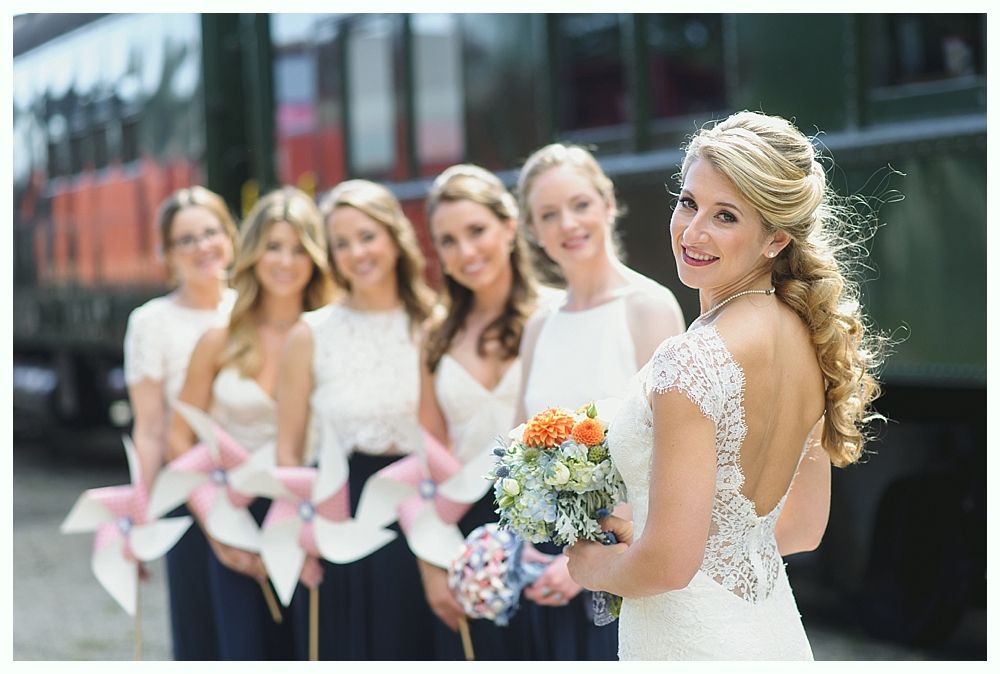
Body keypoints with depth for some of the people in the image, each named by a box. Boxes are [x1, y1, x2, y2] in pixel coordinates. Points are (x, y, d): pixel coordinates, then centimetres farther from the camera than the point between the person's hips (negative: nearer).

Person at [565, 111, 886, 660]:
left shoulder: (692, 360, -24)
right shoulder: (809, 339, 0)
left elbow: (668, 564, -23)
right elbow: (803, 529, 10)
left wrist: (593, 568, -3)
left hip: (692, 643, -7)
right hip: (776, 629, 7)